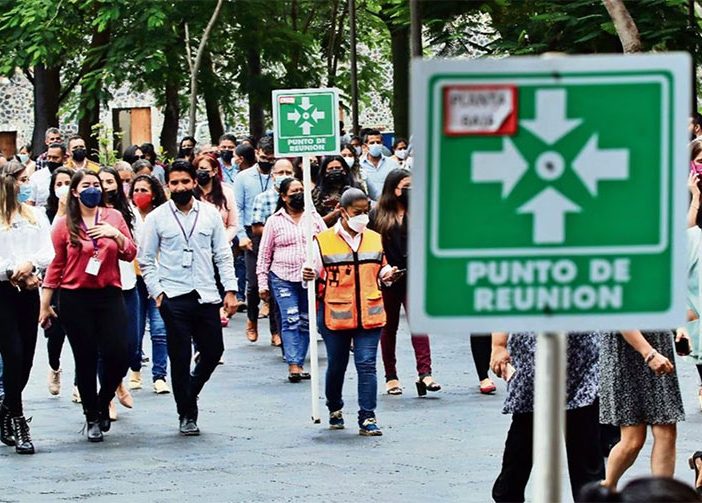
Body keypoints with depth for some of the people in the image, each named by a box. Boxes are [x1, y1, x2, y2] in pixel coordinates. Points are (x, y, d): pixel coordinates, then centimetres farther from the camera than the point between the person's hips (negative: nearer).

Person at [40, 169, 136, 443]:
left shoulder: (113, 216, 6)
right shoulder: (64, 223, 1)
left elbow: (130, 254, 7)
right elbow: (55, 265, 2)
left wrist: (115, 234, -12)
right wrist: (45, 305, 2)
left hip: (109, 295, 1)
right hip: (75, 298, -1)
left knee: (118, 356, -7)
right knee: (86, 359, 3)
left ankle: (103, 402, 21)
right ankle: (92, 418, 16)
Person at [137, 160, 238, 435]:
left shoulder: (210, 214, 6)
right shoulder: (157, 217, 1)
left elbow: (223, 255, 8)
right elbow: (146, 259, 4)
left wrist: (230, 290, 1)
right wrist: (156, 292, -5)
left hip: (206, 296, 2)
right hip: (173, 297, -2)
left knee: (213, 351, 4)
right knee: (180, 358, 0)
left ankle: (189, 393, 31)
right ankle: (186, 415, 13)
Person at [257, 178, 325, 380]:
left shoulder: (313, 217, 9)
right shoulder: (274, 221, 3)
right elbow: (264, 254, 6)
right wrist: (262, 283, 2)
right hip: (283, 278, -3)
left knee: (306, 322, 5)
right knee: (290, 320, -12)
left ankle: (299, 364, 12)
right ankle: (293, 365, -15)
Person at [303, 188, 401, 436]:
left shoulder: (375, 240, 9)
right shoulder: (324, 241, -3)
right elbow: (314, 274, 2)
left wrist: (388, 275, -1)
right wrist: (307, 277, -19)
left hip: (369, 315, 2)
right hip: (335, 314, -2)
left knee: (367, 365, -5)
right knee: (336, 366, 12)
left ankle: (367, 418, -3)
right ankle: (335, 409, 34)